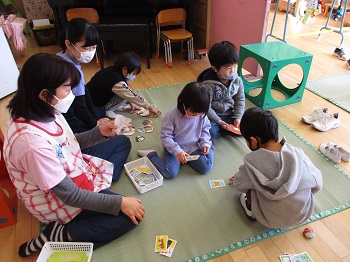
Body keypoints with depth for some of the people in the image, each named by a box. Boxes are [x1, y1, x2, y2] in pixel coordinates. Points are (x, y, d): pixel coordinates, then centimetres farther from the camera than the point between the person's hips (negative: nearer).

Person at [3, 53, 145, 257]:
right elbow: (69, 195, -29)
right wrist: (119, 203, -24)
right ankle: (62, 236, -8)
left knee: (122, 142, 15)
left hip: (72, 170, 9)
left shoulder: (45, 112, -11)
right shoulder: (31, 142, -37)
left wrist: (99, 132, -9)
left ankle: (97, 183, -1)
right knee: (130, 216, -12)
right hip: (58, 201, -8)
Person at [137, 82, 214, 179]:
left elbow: (205, 128, 6)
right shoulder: (172, 114, -25)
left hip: (193, 147, 3)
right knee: (170, 173, -20)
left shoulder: (201, 114, -13)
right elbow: (165, 136, -20)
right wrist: (177, 151, -29)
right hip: (174, 148, -3)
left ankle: (209, 149, 20)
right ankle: (150, 155, 4)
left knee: (206, 167, -11)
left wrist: (205, 143, -8)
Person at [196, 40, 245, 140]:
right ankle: (218, 126, 8)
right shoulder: (208, 85, -24)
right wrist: (218, 121, -21)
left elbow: (240, 100, 2)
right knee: (212, 134, -27)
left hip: (229, 114, 5)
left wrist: (237, 117, -8)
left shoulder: (237, 80, -7)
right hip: (212, 116, -5)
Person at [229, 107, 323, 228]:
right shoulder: (297, 153, -18)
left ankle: (251, 211, 19)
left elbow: (239, 183, -4)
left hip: (271, 220, -2)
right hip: (304, 215, 3)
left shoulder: (252, 161, -23)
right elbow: (317, 184, -4)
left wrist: (236, 180, 21)